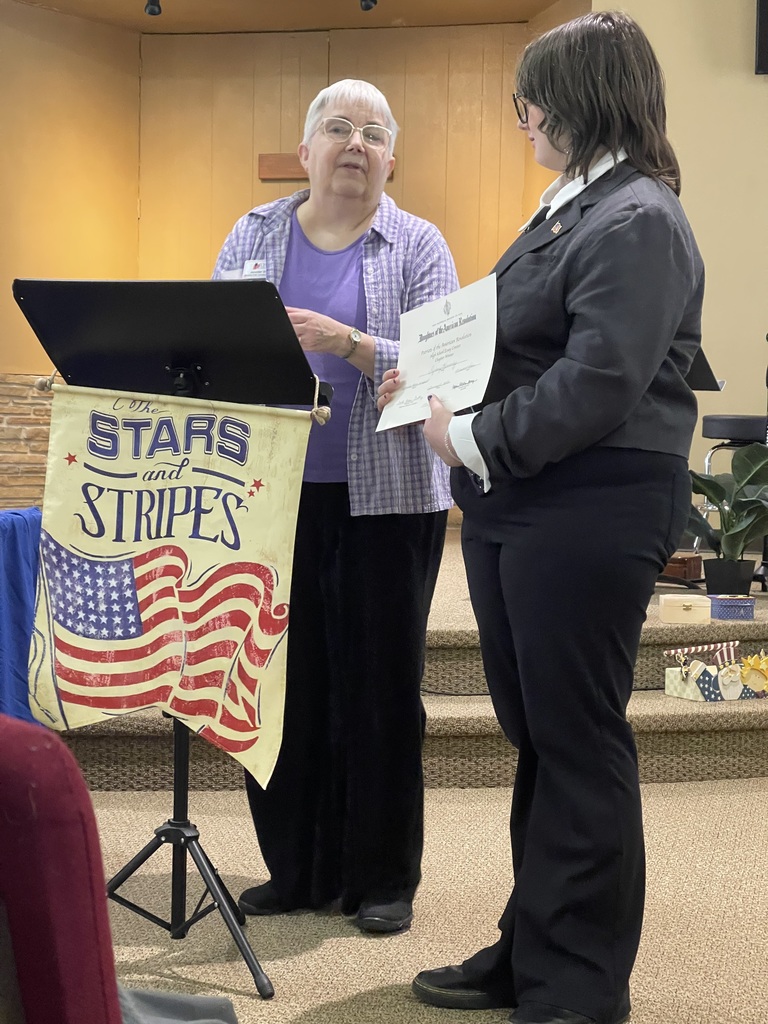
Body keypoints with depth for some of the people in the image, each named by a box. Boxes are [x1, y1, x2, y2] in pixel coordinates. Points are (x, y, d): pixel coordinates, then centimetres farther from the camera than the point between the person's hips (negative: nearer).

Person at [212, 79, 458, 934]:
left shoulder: (419, 248, 3)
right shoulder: (254, 235, 11)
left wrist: (345, 342, -23)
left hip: (386, 495, -2)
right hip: (274, 489, 2)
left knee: (380, 683, 2)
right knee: (284, 678, 5)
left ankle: (381, 878, 14)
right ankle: (295, 870, 19)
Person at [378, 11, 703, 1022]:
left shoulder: (638, 224, -14)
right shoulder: (567, 210, 17)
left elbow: (597, 385, -22)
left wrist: (473, 438, -15)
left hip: (591, 511, -10)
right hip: (516, 507, 10)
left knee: (578, 740, -1)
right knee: (534, 732, 15)